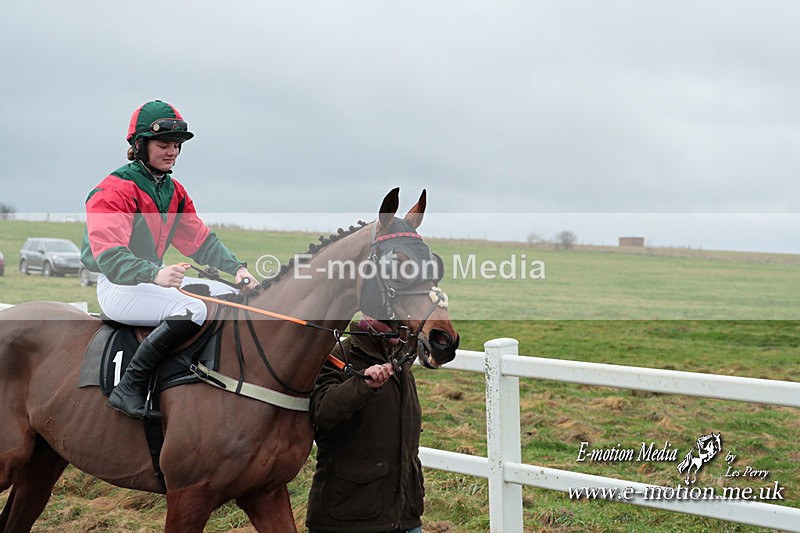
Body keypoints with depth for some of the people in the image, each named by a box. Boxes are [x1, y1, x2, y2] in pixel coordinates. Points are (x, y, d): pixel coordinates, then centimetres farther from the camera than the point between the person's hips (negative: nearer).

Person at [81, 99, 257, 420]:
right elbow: (110, 257, -27)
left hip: (154, 277, 9)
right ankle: (129, 389, -29)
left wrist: (236, 268, -4)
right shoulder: (114, 191, -15)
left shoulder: (174, 191, 13)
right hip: (117, 286, -9)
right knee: (193, 309, -32)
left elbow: (200, 240, 14)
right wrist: (155, 274, -44)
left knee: (231, 296, 2)